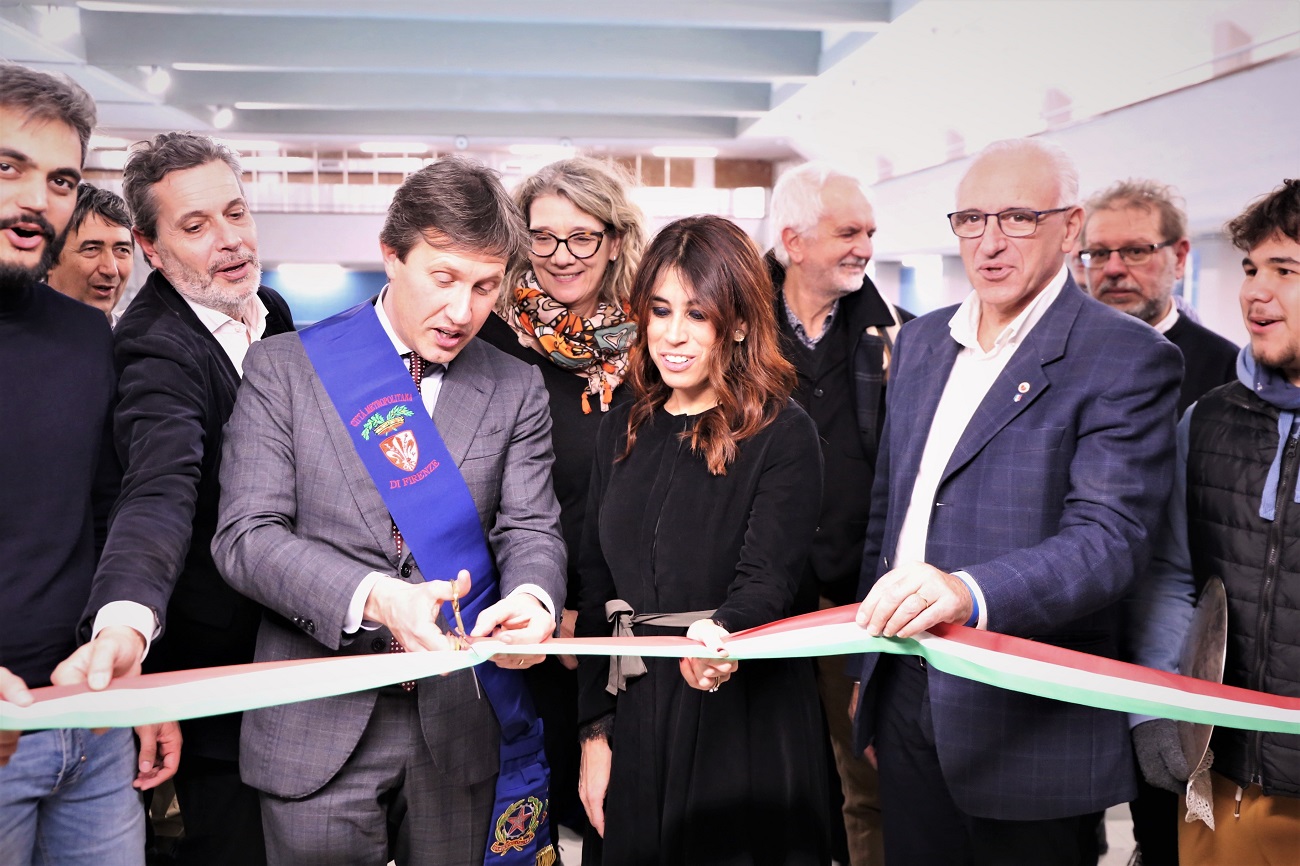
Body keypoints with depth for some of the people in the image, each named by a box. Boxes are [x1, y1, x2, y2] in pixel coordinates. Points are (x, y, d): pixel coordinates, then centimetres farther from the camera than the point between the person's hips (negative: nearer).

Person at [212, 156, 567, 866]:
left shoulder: (517, 390, 5)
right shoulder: (283, 367, -2)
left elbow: (529, 530, 1)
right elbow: (246, 535, -9)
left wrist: (532, 599, -23)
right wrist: (372, 596, -25)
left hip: (464, 727, 2)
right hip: (319, 727, -2)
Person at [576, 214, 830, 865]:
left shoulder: (782, 434, -8)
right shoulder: (624, 430, 7)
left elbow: (767, 580, -16)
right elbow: (596, 585, 8)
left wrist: (719, 638, -39)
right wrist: (596, 730, 4)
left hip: (744, 726, -4)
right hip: (633, 720, 5)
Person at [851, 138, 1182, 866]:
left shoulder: (1128, 359, -11)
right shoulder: (922, 341, 10)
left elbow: (1110, 536, -22)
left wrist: (969, 591, -39)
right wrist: (867, 661, 15)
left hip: (1031, 720, -5)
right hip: (905, 692, 6)